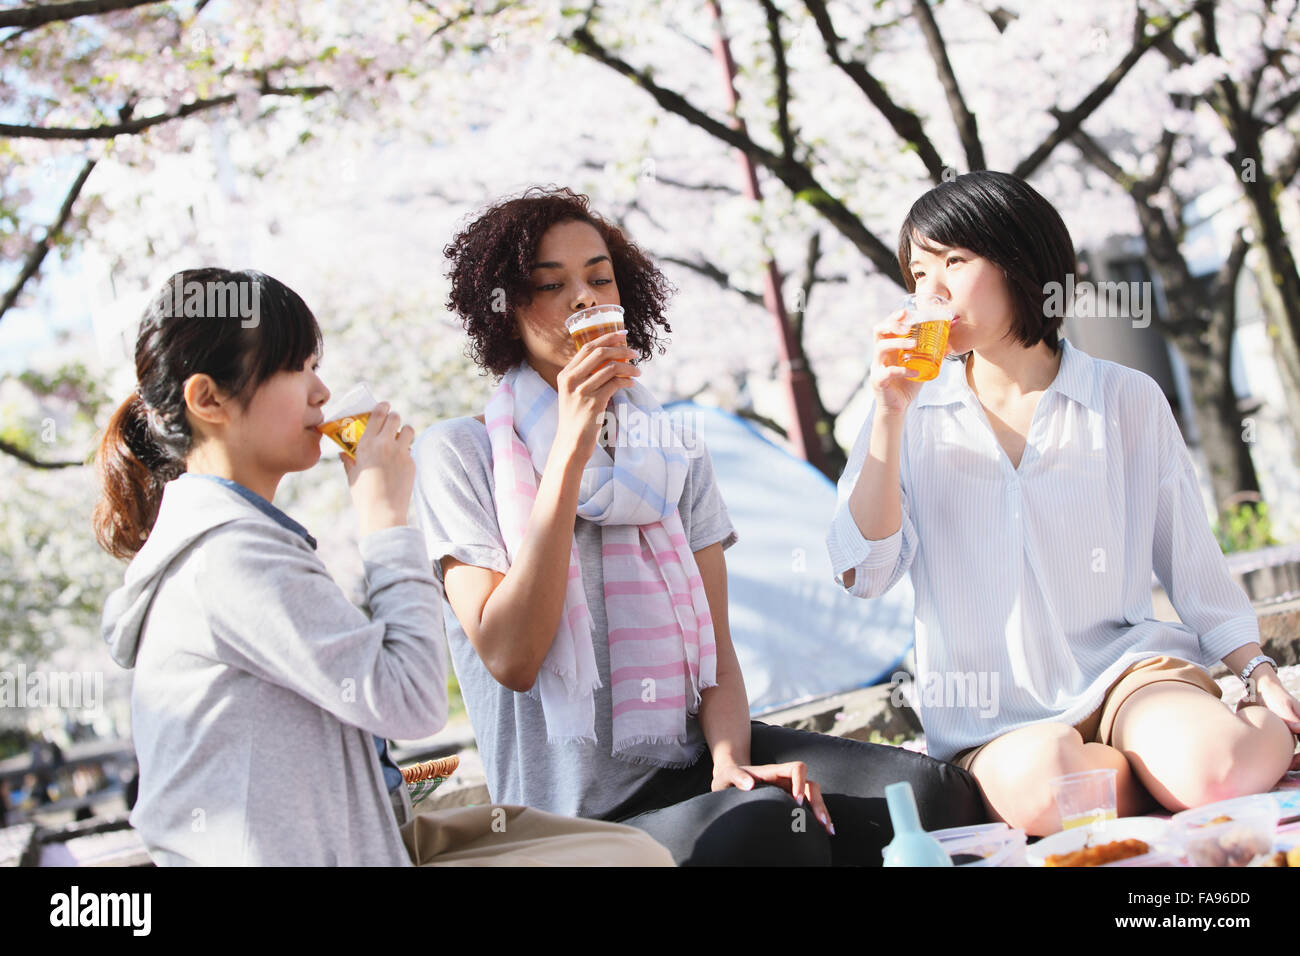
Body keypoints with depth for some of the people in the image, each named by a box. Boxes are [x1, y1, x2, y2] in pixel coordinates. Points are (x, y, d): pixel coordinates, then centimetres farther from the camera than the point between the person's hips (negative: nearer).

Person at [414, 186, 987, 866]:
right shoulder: (460, 454, -1)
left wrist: (730, 758, -14)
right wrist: (569, 452, -16)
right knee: (770, 826, -33)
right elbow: (509, 657, -13)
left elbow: (716, 649, 8)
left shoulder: (676, 454, 15)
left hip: (696, 755, 5)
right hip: (582, 806, -5)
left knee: (939, 794, -18)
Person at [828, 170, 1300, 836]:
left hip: (1123, 666, 0)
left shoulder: (1127, 400, 6)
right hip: (994, 721, 0)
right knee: (1038, 784, -36)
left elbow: (1191, 562, 12)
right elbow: (863, 575, -5)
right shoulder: (912, 415, 6)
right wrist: (890, 414, -10)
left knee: (1213, 773, -31)